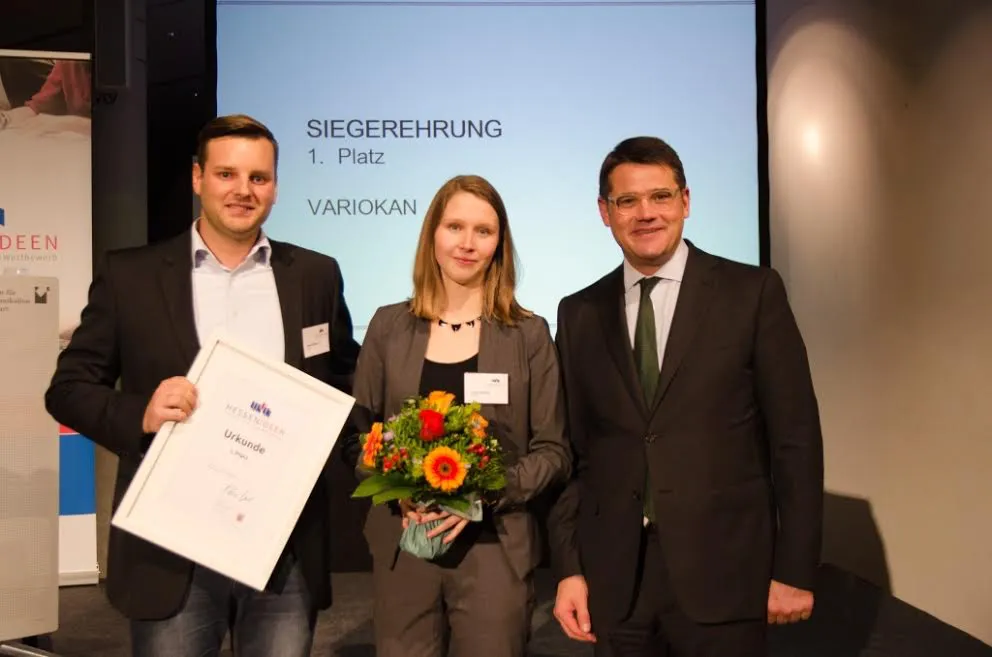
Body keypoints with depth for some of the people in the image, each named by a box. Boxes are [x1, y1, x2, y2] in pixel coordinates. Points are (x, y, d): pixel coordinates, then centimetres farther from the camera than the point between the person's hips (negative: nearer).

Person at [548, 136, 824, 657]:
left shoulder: (752, 292, -2)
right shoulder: (580, 313, 6)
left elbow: (795, 437, -3)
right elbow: (572, 449, 7)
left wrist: (794, 570, -4)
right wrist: (568, 568, 2)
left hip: (722, 571, -2)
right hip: (614, 580, 3)